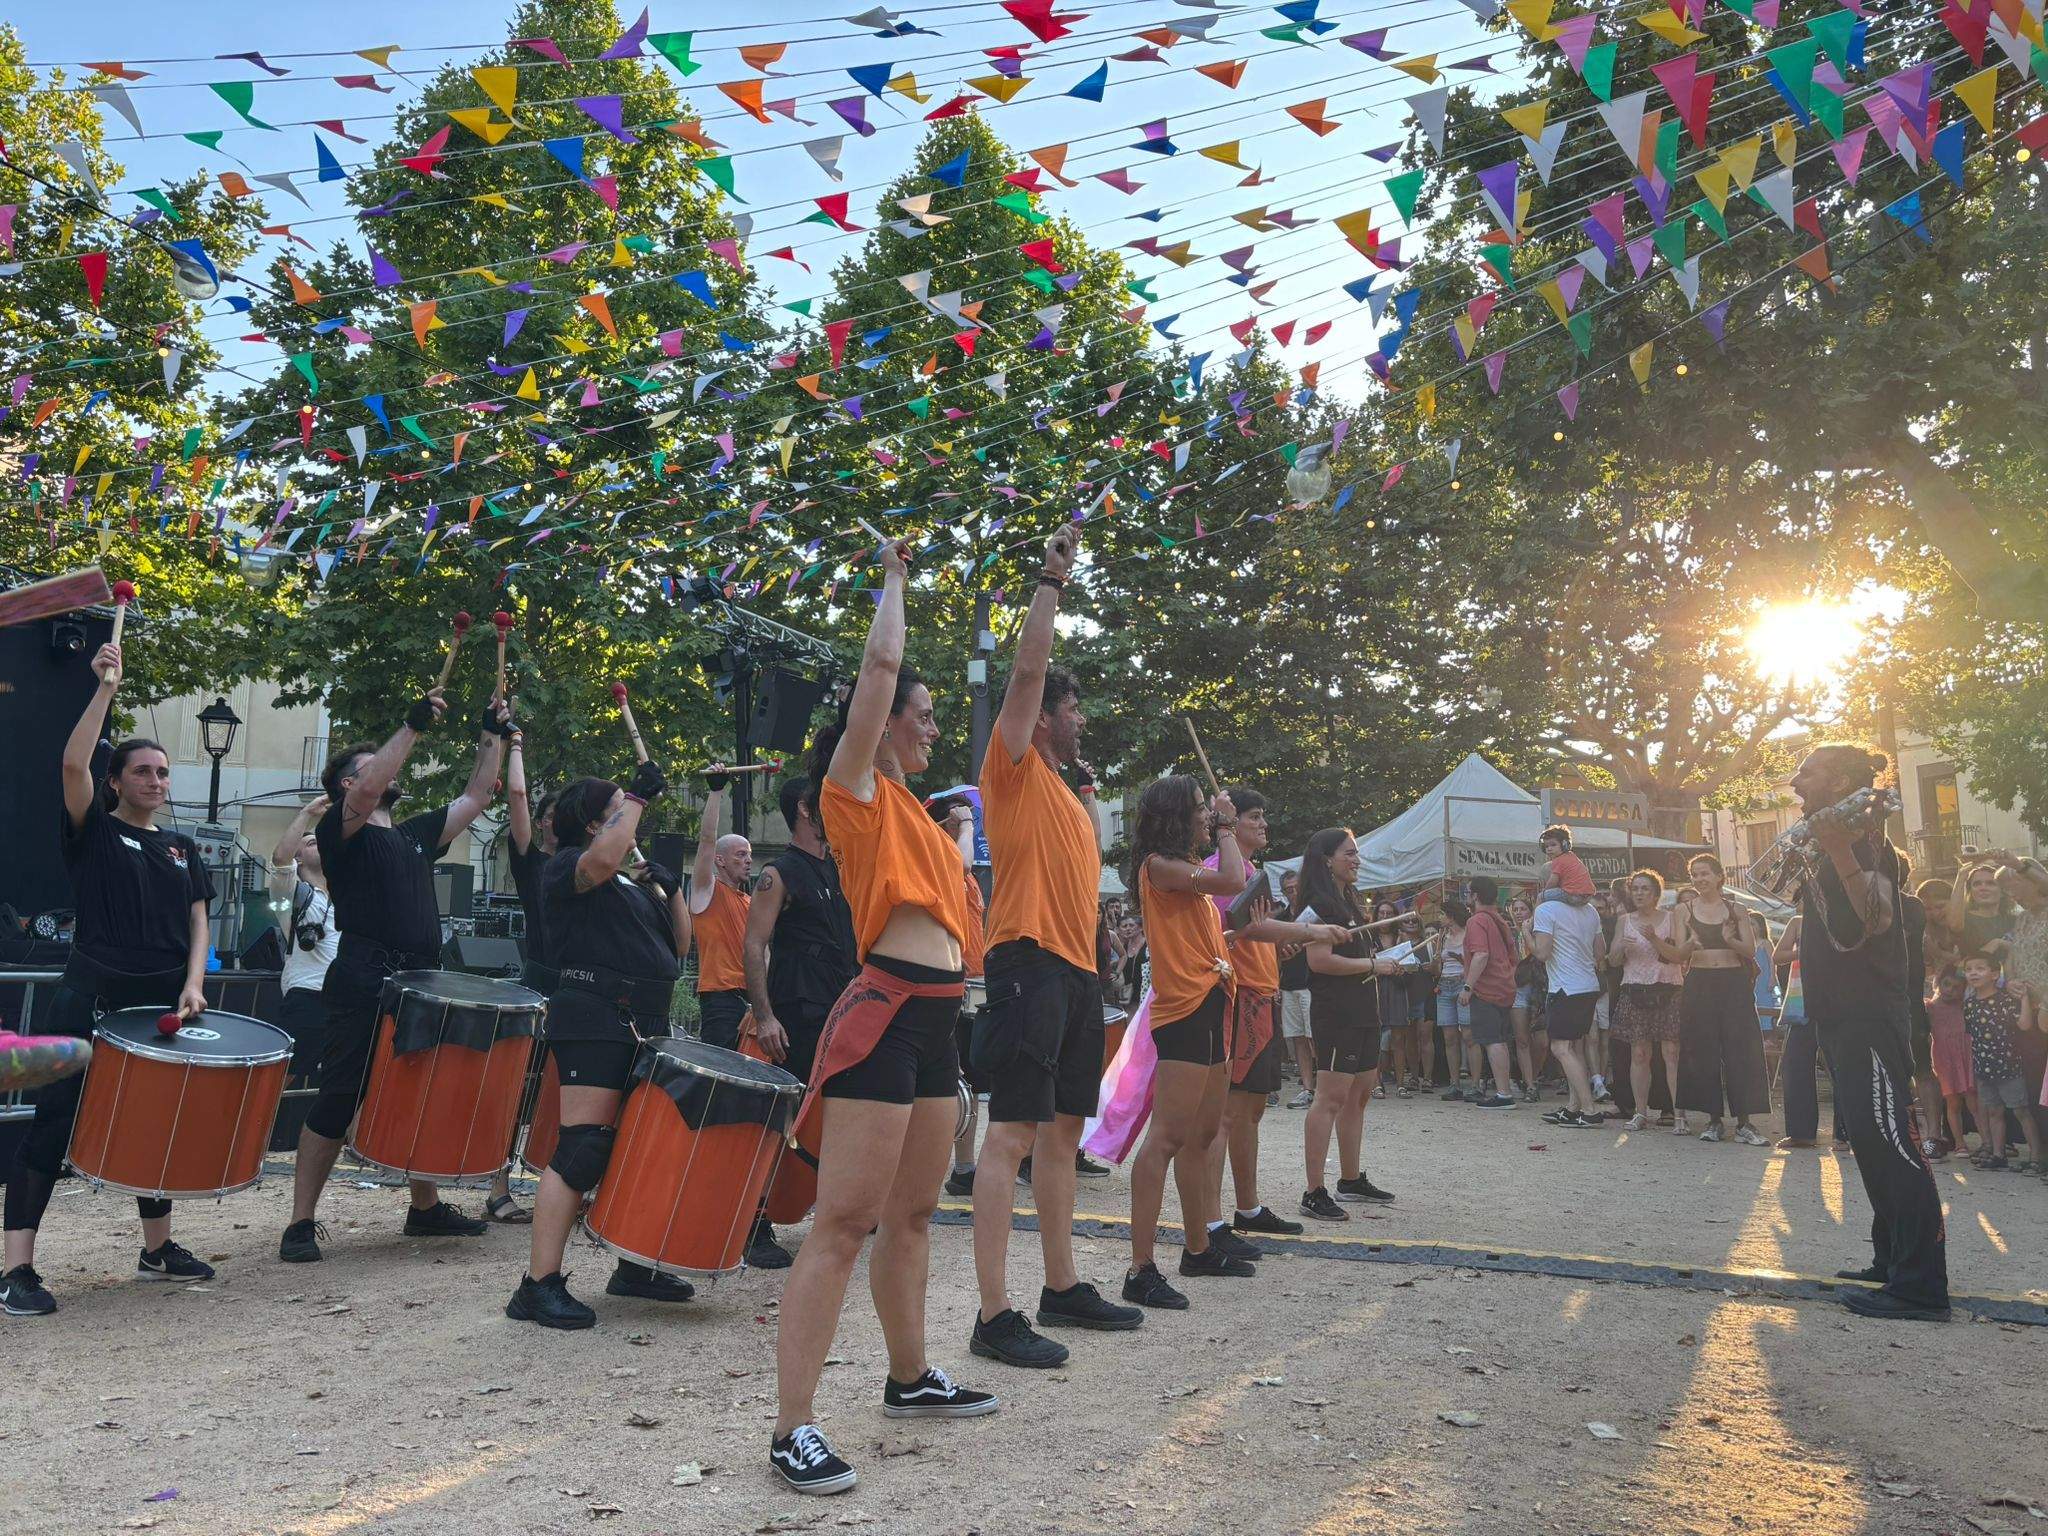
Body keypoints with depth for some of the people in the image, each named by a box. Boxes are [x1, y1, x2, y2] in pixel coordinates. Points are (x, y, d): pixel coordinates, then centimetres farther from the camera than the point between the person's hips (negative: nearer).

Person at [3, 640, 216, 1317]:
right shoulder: (94, 830, 3)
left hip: (162, 1004, 5)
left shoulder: (183, 849, 16)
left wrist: (193, 984, -4)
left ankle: (158, 1248, 25)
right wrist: (106, 688, -16)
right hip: (92, 1000, -5)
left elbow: (197, 923, 12)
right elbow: (73, 764, -15)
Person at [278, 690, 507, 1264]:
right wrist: (414, 727, -19)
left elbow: (474, 799, 23)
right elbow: (367, 789, -20)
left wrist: (492, 737, 17)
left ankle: (425, 1207, 27)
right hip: (363, 985, -7)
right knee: (337, 1103, -2)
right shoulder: (341, 830, 0)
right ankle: (301, 1222, 6)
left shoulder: (416, 833, 19)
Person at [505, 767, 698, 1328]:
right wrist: (640, 794, -15)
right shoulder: (567, 866, -1)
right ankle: (539, 1285, -11)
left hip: (644, 1023, 9)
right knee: (583, 1147, -14)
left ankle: (633, 1267, 23)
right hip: (594, 1018, -9)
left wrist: (672, 891, 9)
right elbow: (603, 860, -26)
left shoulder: (635, 883, 23)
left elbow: (678, 947, 22)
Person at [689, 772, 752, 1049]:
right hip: (721, 997, -7)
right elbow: (707, 839, -10)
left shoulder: (750, 902, 22)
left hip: (750, 998, 7)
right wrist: (716, 791, -15)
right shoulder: (707, 890, 2)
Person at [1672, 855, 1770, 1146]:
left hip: (1734, 984, 0)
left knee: (1741, 1049, -5)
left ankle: (1744, 1122, -1)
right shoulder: (1684, 909, 7)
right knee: (1703, 1052, -1)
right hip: (1700, 983, 0)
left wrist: (1730, 940, -17)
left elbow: (1751, 950, 3)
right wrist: (1690, 944, -21)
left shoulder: (1736, 910, 9)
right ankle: (1714, 1120, 9)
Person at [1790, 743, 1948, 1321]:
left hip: (1870, 1014, -11)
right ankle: (1892, 1261, 24)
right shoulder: (1827, 842, 17)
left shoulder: (1863, 837, -12)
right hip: (1841, 1013, 11)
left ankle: (1920, 1284, -10)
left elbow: (1877, 918, -28)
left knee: (1887, 1138, -12)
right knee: (1869, 1138, 15)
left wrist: (1840, 853, -37)